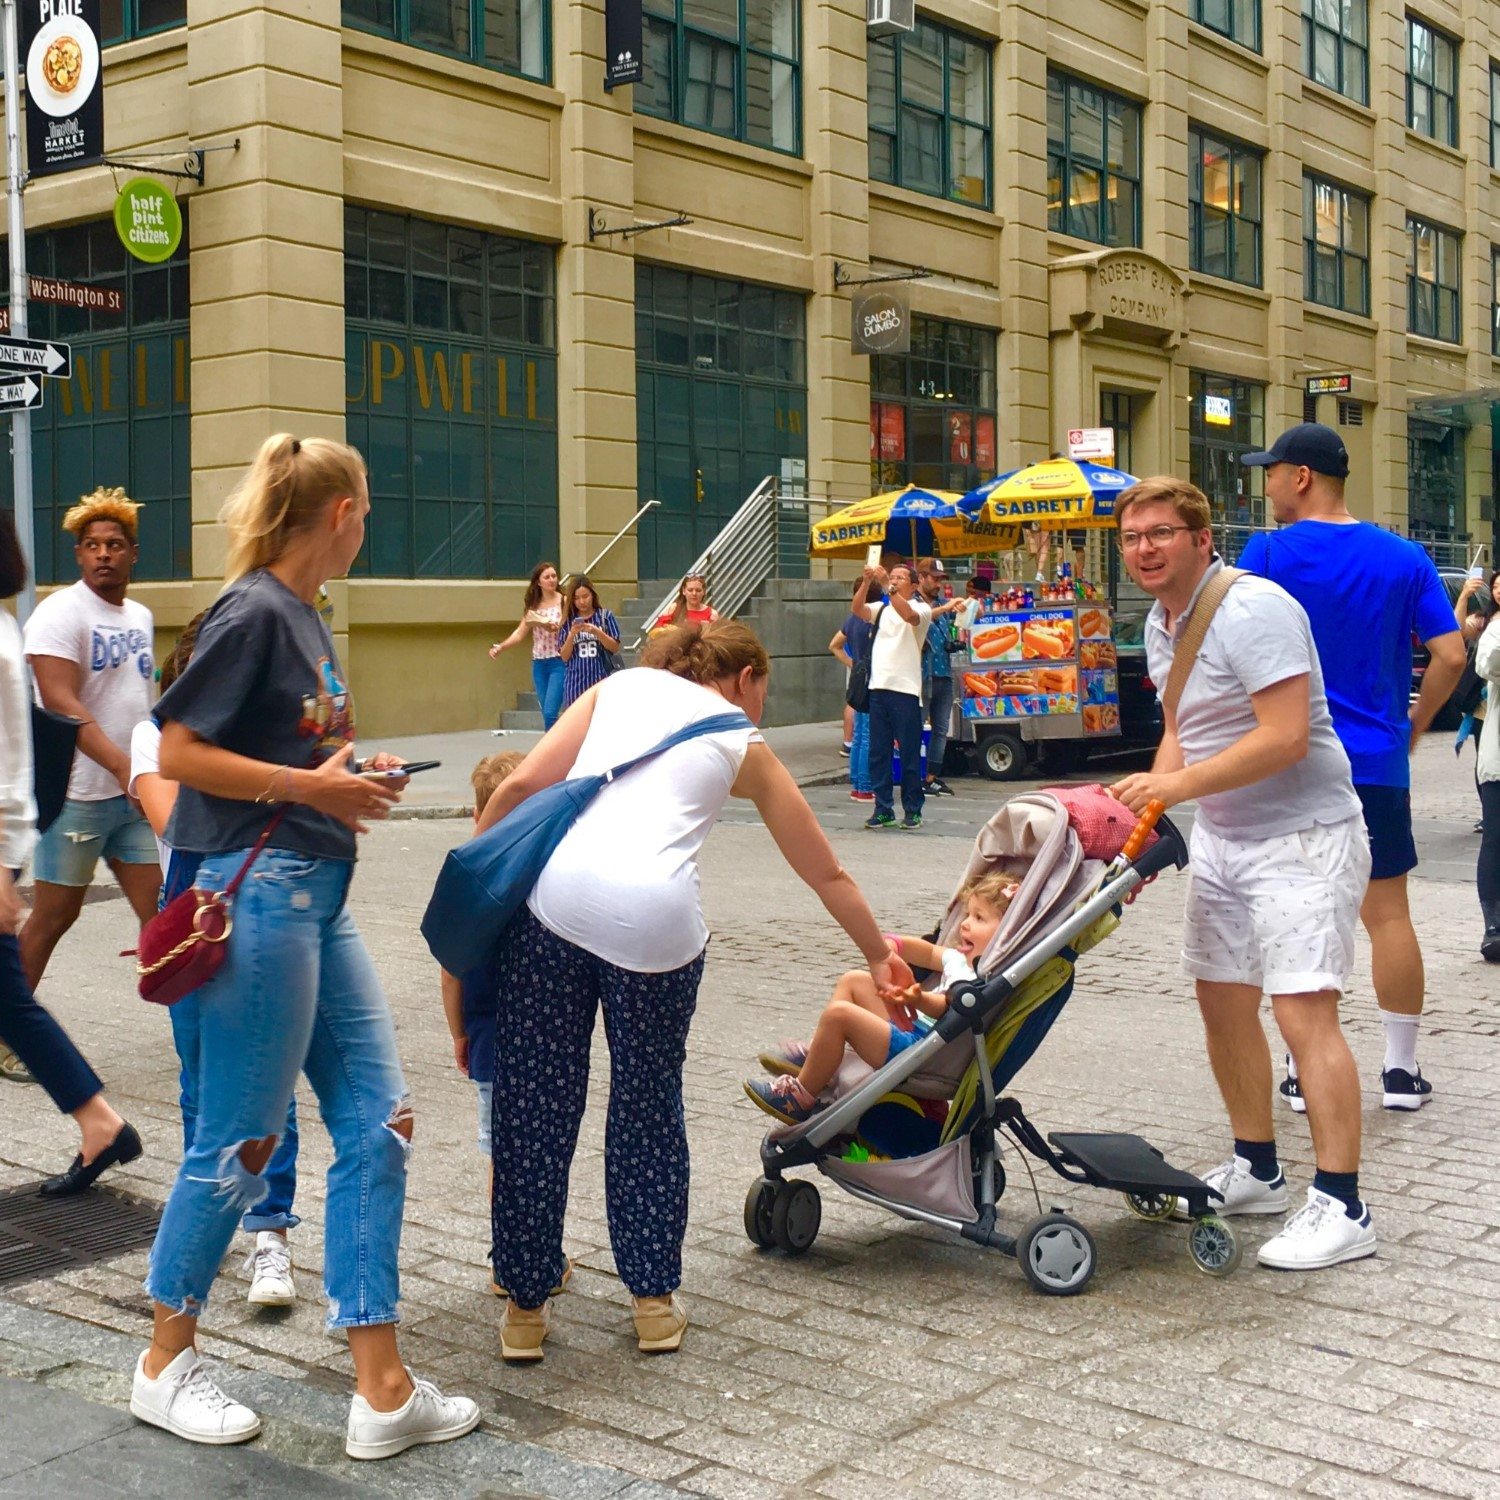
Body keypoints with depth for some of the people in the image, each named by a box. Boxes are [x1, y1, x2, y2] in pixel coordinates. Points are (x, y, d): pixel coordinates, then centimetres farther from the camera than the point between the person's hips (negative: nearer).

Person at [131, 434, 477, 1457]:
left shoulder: (301, 615, 14)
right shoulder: (253, 613, -13)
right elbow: (179, 751, -17)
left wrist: (350, 778, 9)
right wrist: (310, 787, -14)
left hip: (319, 896, 9)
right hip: (261, 892, -9)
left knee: (378, 1122, 5)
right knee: (241, 1141, 3)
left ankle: (382, 1390, 10)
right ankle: (166, 1364, 24)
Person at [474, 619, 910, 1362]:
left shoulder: (621, 686, 23)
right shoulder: (744, 747, 21)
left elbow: (521, 785, 10)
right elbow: (827, 873, 29)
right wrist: (880, 957, 43)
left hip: (554, 890, 1)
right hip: (656, 915, -1)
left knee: (535, 1105, 11)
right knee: (649, 1105, 18)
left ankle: (526, 1308, 21)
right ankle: (654, 1301, 26)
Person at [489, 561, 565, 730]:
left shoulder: (564, 602, -3)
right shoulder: (533, 605, 11)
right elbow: (521, 632, 7)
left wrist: (555, 629, -25)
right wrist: (500, 647, -7)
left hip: (559, 663, -5)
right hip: (539, 664, 5)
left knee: (550, 713, -15)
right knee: (547, 714, 8)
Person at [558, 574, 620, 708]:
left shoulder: (605, 616, 2)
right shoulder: (568, 621, 6)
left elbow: (615, 648, 0)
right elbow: (565, 657, 5)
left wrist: (596, 632, -14)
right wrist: (572, 634, -11)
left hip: (601, 679, -1)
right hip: (576, 681, 1)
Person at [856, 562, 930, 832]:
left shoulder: (921, 609, 2)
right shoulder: (881, 609, 16)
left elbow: (908, 615, -20)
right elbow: (858, 609, -3)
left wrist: (891, 589, -27)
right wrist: (867, 583, -17)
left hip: (906, 690, -5)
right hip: (878, 688, 5)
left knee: (909, 754, -1)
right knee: (878, 753, 5)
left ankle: (913, 811, 6)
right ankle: (883, 810, 11)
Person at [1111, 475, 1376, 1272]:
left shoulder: (1253, 610, -20)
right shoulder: (1161, 623, 9)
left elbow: (1285, 737, -27)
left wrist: (1176, 784, -26)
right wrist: (1149, 804, 0)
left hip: (1302, 836, -10)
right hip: (1221, 838, 10)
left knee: (1303, 1012, -14)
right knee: (1223, 1003, 14)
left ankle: (1340, 1207, -9)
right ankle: (1255, 1172, 29)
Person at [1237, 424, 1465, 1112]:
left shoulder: (1268, 554, -7)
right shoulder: (1404, 558, 3)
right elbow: (1451, 655, -1)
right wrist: (1413, 725, 12)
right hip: (1379, 765, 3)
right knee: (1388, 913, 9)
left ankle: (1304, 1072, 11)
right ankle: (1402, 1070, 14)